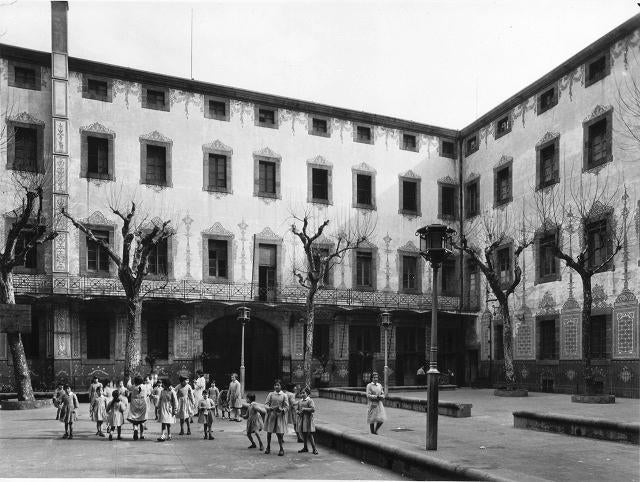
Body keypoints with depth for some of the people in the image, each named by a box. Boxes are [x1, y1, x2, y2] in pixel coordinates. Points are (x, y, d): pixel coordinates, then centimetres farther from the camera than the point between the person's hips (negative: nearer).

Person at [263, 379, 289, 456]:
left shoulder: (284, 396, 3)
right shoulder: (270, 394, 5)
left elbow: (287, 407, 1)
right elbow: (266, 404, 1)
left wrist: (281, 410, -19)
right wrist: (270, 408, -20)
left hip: (280, 416, -1)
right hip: (271, 415, 1)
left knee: (279, 433, -4)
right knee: (269, 431, 5)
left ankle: (281, 449, 9)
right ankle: (268, 447, 20)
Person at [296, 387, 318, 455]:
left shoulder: (310, 401, -6)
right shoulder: (300, 402, 14)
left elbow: (313, 409, -18)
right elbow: (297, 410, 21)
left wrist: (304, 409, -17)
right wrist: (298, 412, -2)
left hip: (308, 419, -6)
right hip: (301, 419, 6)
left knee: (309, 435, -7)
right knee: (303, 434, 12)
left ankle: (314, 449, 0)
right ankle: (305, 448, 26)